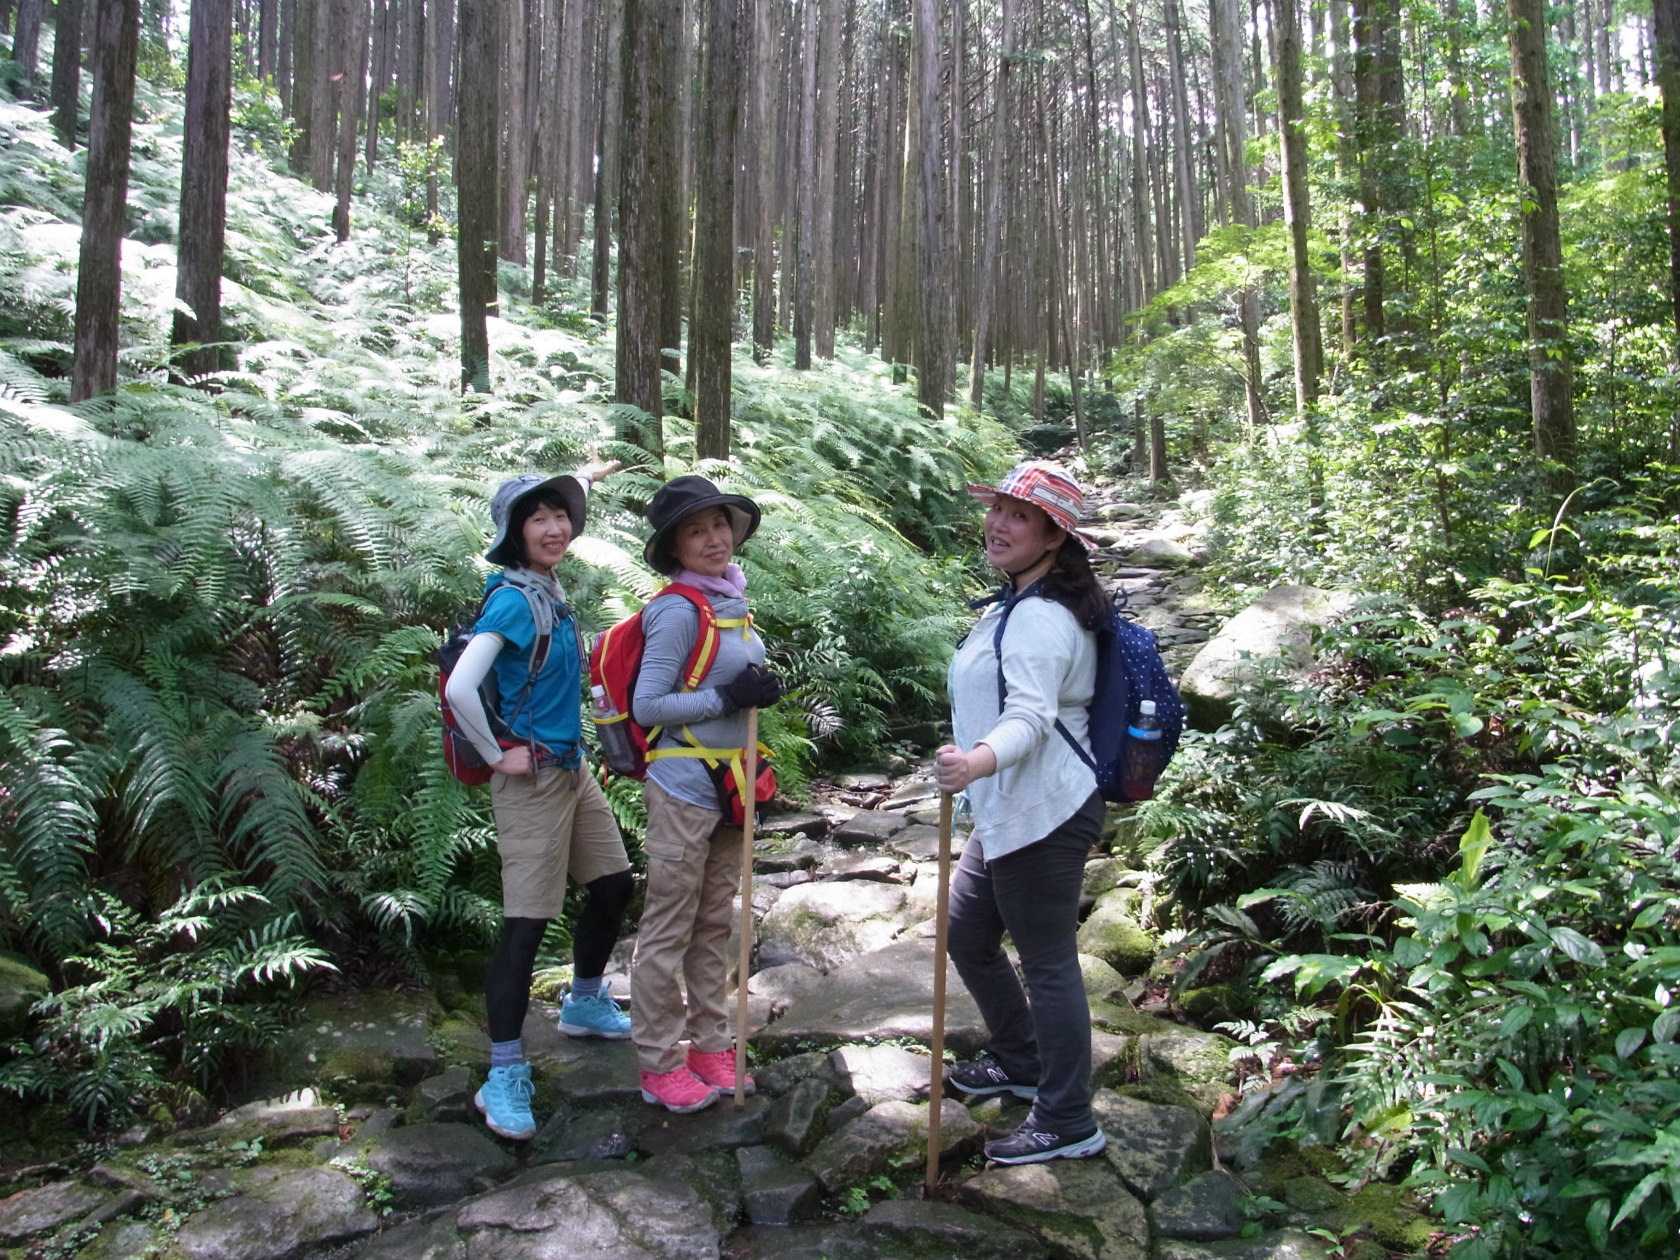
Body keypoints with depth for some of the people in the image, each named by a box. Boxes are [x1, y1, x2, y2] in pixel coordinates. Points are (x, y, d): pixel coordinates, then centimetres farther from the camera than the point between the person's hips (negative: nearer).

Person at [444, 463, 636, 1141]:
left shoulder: (547, 586, 5)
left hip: (573, 768, 9)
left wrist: (587, 478, 46)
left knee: (614, 885, 19)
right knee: (525, 924, -5)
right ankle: (504, 1077, 4)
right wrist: (497, 756, -19)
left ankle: (584, 1004, 41)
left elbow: (564, 512, 30)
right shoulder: (512, 599, -19)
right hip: (532, 779, -9)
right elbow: (459, 689, -31)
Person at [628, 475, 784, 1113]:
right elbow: (646, 706, -17)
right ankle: (659, 1065, 17)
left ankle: (711, 1045, 29)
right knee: (667, 930, 4)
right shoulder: (679, 611, -15)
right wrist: (727, 698, -21)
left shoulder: (732, 603, 9)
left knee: (714, 924, 17)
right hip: (683, 788, -8)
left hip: (727, 786, 8)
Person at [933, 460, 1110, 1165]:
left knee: (1047, 963, 0)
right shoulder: (1017, 604, 14)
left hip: (1042, 816, -11)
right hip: (1009, 812, 11)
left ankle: (1067, 1124, 14)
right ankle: (1019, 1062, 40)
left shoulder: (1042, 617, -19)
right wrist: (978, 768, 35)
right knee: (967, 934, 21)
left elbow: (1030, 715, -33)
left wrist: (978, 761, -51)